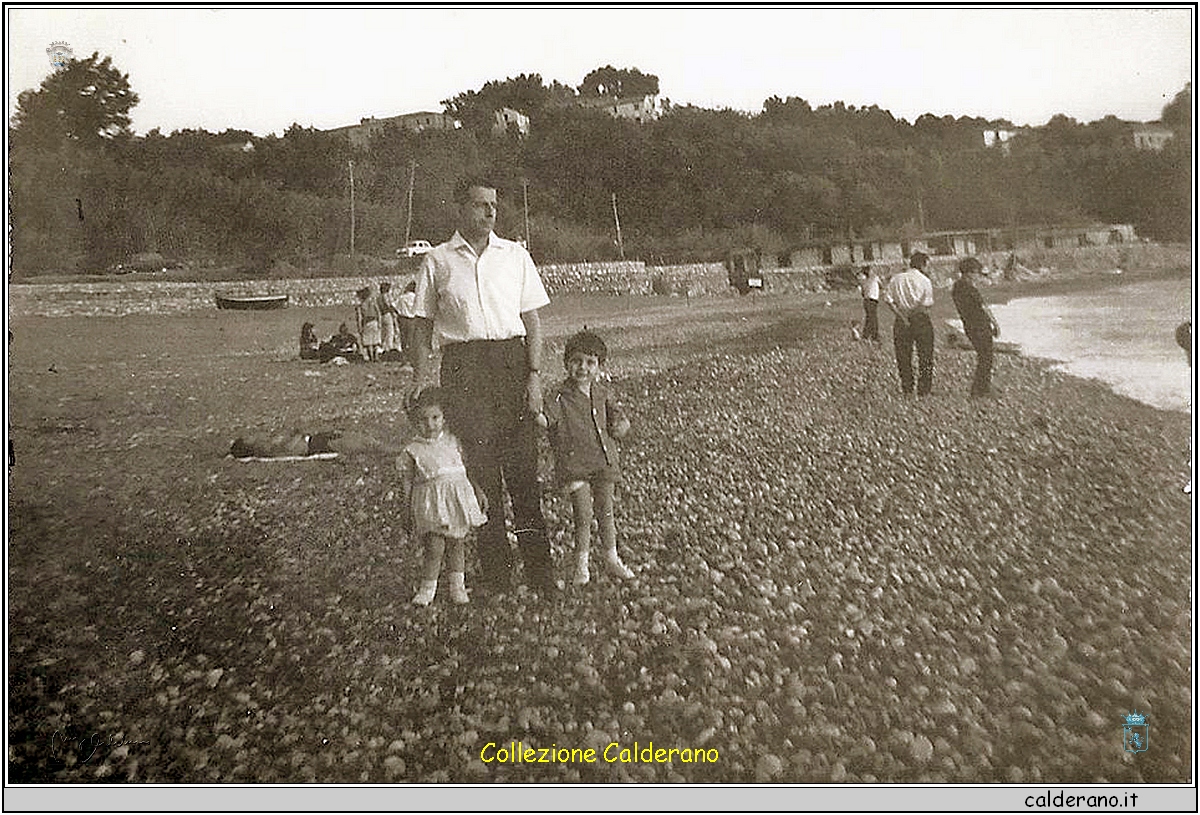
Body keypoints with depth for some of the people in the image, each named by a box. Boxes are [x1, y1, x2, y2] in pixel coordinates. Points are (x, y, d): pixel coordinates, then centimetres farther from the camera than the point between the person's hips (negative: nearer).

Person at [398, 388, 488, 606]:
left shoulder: (452, 441, 9)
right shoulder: (413, 451, 2)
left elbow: (466, 469, 18)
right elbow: (409, 485, 6)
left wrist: (477, 492, 14)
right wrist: (408, 514, 6)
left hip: (457, 497, 3)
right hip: (431, 503, -3)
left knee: (456, 543, 7)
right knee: (434, 546, -9)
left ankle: (457, 585, 21)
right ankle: (428, 587, 8)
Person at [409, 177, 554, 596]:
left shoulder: (515, 255, 11)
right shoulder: (437, 260, 8)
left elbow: (532, 320, 9)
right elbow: (424, 325, 10)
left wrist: (534, 374, -1)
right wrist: (421, 378, 1)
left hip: (511, 358, 1)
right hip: (462, 365, 0)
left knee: (523, 465, -1)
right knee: (478, 467, 0)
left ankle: (538, 567, 7)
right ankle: (495, 569, 11)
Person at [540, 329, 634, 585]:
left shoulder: (603, 394, 6)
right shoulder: (562, 397, -8)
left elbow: (618, 417, 17)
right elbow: (549, 416, -21)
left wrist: (620, 426, -4)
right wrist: (540, 417, -42)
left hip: (603, 461, 4)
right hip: (574, 465, -4)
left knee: (605, 511, 12)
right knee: (583, 516, -4)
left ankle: (612, 558, 27)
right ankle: (581, 564, 12)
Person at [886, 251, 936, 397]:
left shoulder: (895, 279, 2)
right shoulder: (925, 281, -7)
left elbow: (889, 300, -5)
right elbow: (927, 305, -13)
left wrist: (902, 316, -6)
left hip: (901, 321, 3)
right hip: (921, 320, -3)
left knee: (903, 357, 11)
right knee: (925, 357, 9)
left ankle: (907, 390, 14)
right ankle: (923, 390, 11)